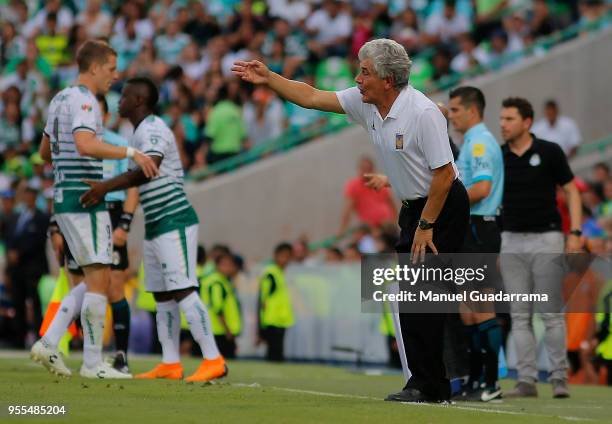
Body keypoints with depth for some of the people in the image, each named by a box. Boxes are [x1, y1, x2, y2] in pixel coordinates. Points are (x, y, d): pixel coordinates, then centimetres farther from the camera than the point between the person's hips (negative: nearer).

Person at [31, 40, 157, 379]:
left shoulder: (60, 99, 16)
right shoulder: (83, 100, -13)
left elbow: (45, 152, 26)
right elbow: (85, 144, -31)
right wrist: (132, 153, -28)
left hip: (65, 197, 10)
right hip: (85, 201, -10)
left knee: (94, 279, 14)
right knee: (99, 278, -6)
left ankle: (48, 343, 6)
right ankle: (93, 363, -5)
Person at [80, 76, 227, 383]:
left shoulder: (153, 130, -14)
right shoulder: (139, 133, 18)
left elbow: (147, 171, -30)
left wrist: (106, 187, -37)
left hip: (174, 222, -10)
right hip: (155, 225, 10)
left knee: (183, 292, -14)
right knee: (162, 297, 9)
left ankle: (213, 360, -16)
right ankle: (170, 364, 11)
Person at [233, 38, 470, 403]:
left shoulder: (423, 113, -24)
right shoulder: (364, 103, 0)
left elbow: (444, 173, -23)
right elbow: (312, 98, 8)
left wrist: (425, 226, -21)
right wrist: (268, 79, 0)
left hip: (444, 208, -9)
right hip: (414, 207, 9)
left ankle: (430, 387, -10)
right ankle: (425, 381, 9)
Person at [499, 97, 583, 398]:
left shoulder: (549, 152, -3)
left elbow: (571, 191, 1)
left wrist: (575, 233, -8)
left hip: (547, 239, -3)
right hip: (511, 241, 3)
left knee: (551, 314, -2)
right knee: (519, 315, 2)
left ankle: (559, 377, 5)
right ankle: (526, 380, 3)